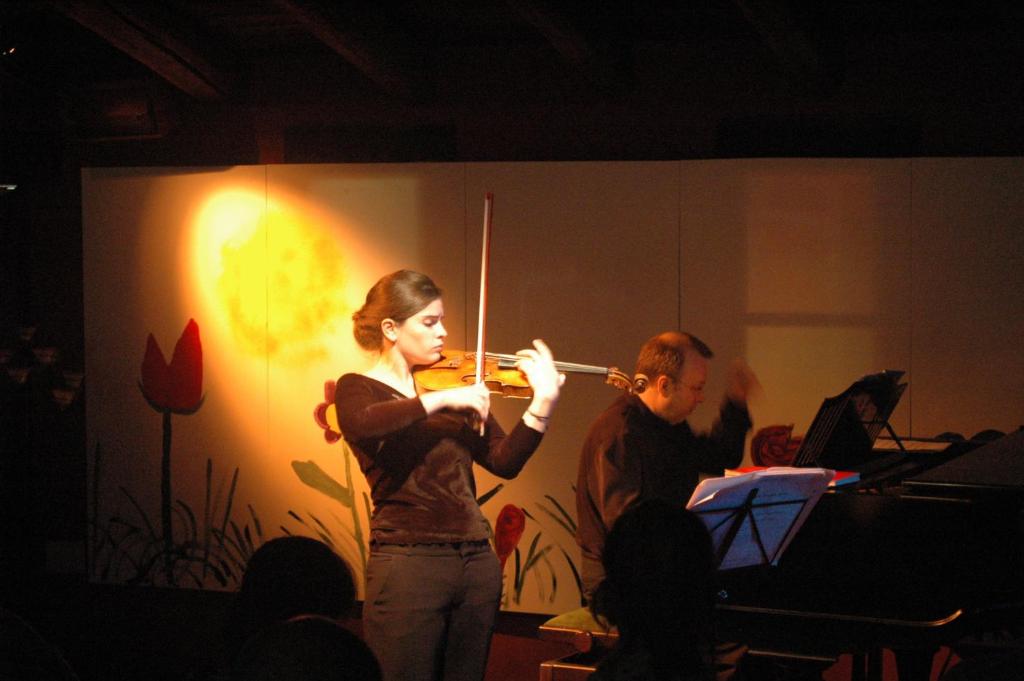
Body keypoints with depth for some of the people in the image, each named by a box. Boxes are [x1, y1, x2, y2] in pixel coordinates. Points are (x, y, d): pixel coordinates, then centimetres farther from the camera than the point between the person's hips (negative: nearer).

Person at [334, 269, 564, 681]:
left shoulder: (454, 387, 13)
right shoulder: (358, 388, 0)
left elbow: (504, 462, 3)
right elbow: (362, 424, -25)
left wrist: (542, 404, -9)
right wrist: (441, 399, -24)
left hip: (477, 561, 5)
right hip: (407, 565, -5)